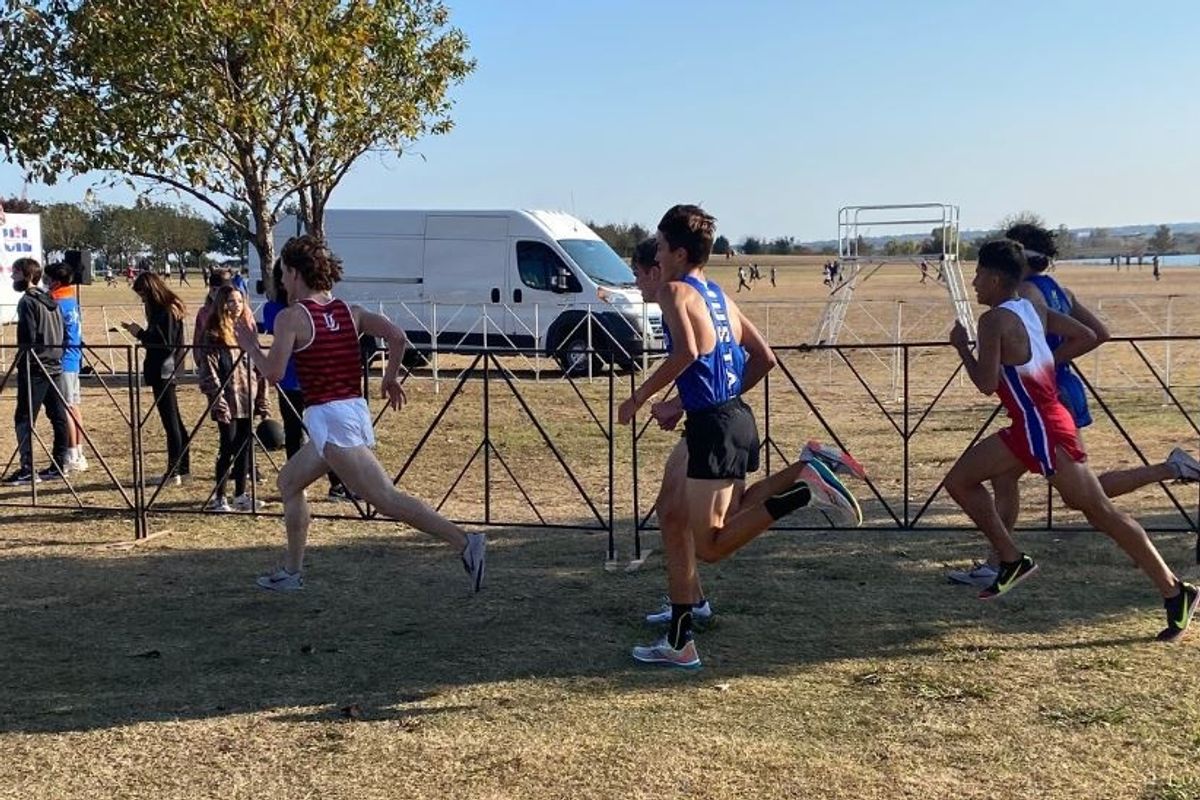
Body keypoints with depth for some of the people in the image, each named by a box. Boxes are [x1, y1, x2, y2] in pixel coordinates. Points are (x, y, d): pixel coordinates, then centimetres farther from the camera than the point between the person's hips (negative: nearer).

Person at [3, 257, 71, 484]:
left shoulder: (27, 301, -10)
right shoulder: (50, 301, 14)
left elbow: (28, 338, -15)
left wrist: (21, 362, -10)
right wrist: (55, 356, 18)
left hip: (34, 369, -9)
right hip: (54, 366, 9)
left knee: (24, 418, -6)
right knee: (58, 416, 8)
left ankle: (27, 469, -10)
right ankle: (58, 465, 13)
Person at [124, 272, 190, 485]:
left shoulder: (165, 312, -17)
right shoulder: (169, 309, 13)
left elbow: (165, 344, -21)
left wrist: (140, 333, -16)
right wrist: (140, 332, 10)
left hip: (163, 372, -11)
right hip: (164, 371, 11)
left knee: (170, 422, -6)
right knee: (174, 421, 15)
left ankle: (173, 472, -2)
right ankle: (182, 467, 23)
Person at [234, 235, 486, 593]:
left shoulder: (291, 317, -7)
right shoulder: (348, 311, 11)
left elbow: (273, 373, -13)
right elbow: (397, 337, -1)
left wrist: (250, 346, 6)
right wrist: (390, 378, 13)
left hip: (328, 418, -9)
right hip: (355, 412, 9)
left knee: (386, 498, -13)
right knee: (289, 481, 23)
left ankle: (465, 542, -22)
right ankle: (292, 572, 28)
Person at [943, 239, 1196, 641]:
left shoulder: (995, 320, -15)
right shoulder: (1032, 309, 11)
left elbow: (986, 384, -19)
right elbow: (1085, 336, 15)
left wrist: (962, 347, -5)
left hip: (1044, 427, -10)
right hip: (1029, 426, 10)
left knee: (1098, 510, -5)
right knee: (959, 480, 12)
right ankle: (1013, 561, 15)